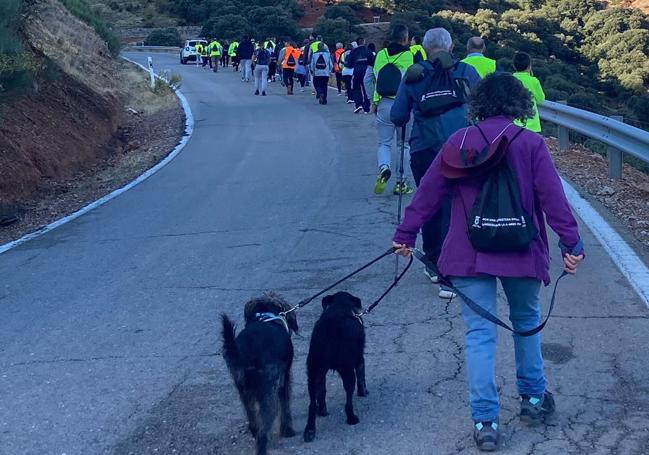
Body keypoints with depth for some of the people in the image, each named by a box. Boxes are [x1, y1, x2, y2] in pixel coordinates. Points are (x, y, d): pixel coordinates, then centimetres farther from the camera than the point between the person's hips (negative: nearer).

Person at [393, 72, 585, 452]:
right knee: (527, 321, 22)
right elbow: (553, 197, -9)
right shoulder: (532, 144, -4)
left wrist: (406, 234, 8)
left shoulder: (460, 142, -1)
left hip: (470, 255, 0)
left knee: (480, 332, 2)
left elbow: (429, 192, 0)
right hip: (522, 252, 0)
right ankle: (534, 397, 32)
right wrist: (571, 243, -6)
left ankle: (485, 420, 0)